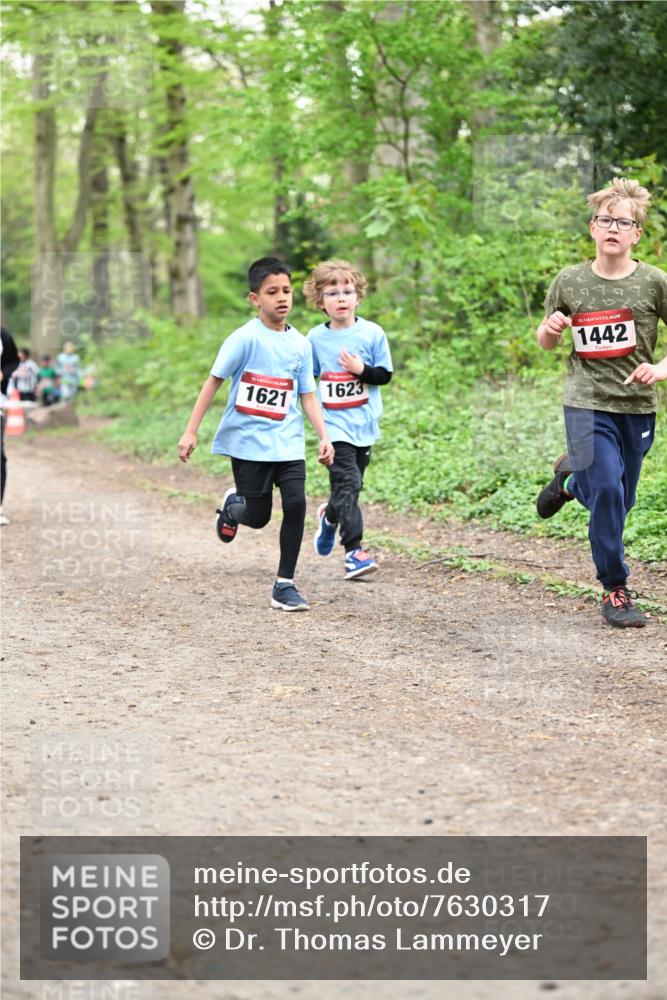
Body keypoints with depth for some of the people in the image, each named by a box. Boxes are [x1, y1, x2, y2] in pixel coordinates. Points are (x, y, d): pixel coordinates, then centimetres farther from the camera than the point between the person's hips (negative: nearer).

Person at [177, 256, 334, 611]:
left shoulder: (300, 344, 5)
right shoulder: (246, 338, -10)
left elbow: (307, 395, 10)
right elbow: (214, 381, -7)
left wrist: (324, 436, -1)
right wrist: (191, 432, -10)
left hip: (287, 441, 4)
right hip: (248, 440, -4)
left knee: (296, 504, -12)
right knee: (258, 516, 1)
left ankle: (284, 585, 1)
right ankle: (232, 505, 40)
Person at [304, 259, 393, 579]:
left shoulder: (372, 333, -2)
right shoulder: (316, 338, 0)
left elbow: (385, 375, 1)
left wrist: (361, 369, -16)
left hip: (364, 424, 2)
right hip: (334, 424, -2)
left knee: (350, 485, 13)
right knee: (348, 484, -15)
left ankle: (330, 517, 45)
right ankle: (353, 551, -16)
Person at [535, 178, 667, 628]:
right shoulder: (569, 282, -1)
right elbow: (547, 343, 13)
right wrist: (549, 330, -9)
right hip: (587, 404, -1)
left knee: (619, 501, 12)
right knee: (607, 490, -15)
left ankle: (572, 476, 44)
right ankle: (616, 590, 1)